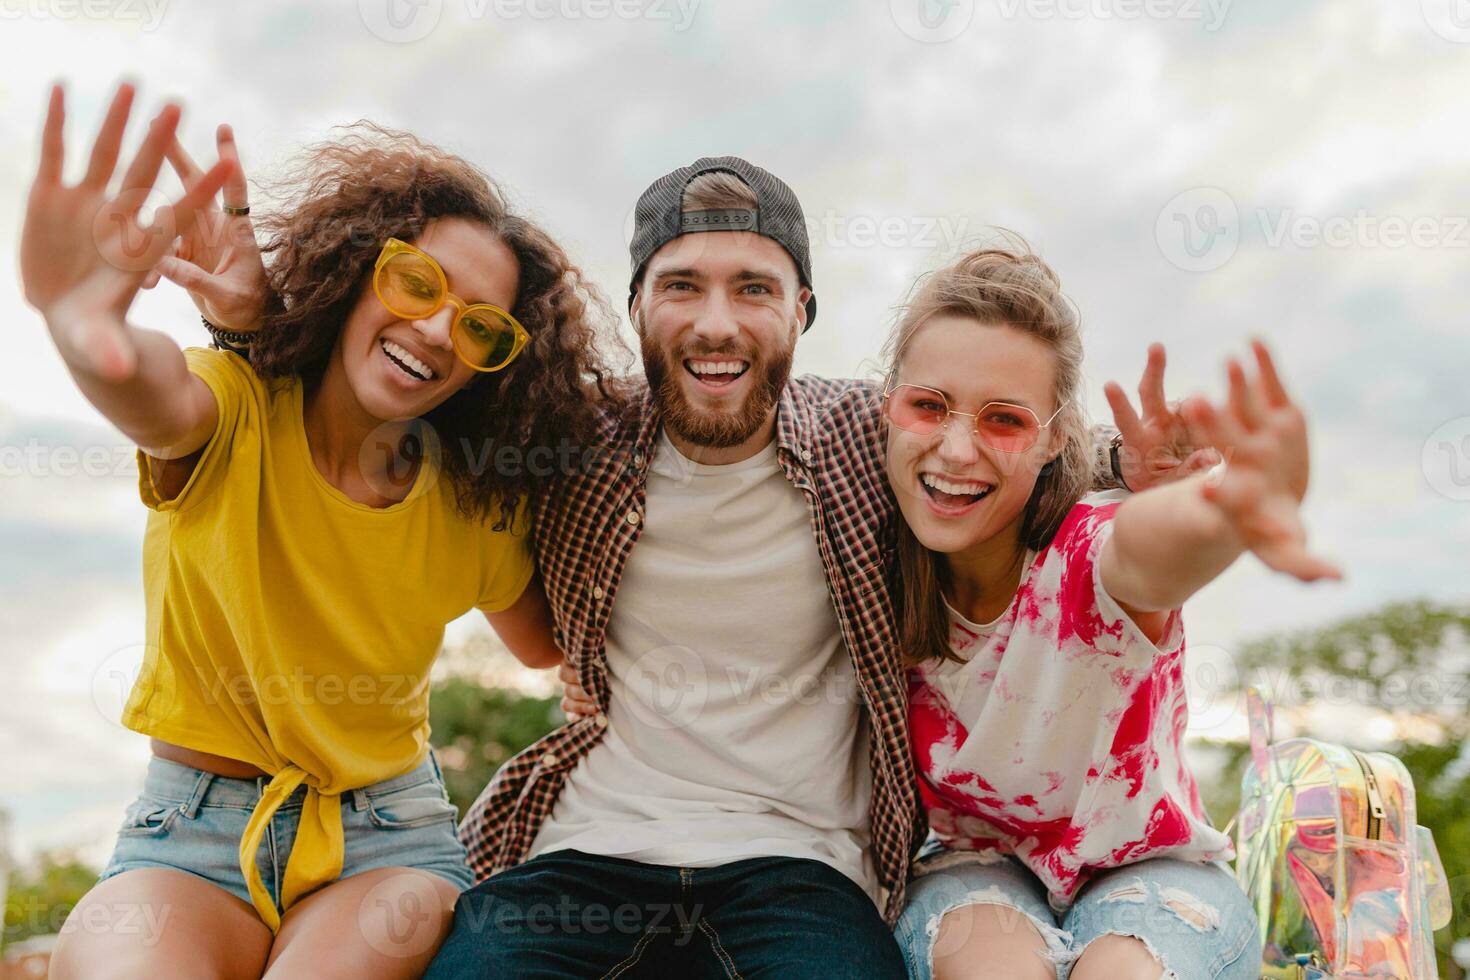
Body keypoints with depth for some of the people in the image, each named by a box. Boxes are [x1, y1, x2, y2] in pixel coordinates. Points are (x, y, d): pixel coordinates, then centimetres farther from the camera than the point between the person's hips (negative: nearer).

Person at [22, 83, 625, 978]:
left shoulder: (479, 502, -3)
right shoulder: (236, 411, -12)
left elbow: (549, 643, 11)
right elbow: (160, 398, -38)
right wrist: (88, 331, -61)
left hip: (388, 842, 2)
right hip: (187, 835, -1)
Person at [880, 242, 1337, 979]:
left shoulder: (1087, 554, -26)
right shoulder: (881, 570, -14)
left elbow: (1146, 543, -53)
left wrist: (1221, 515, -75)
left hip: (1152, 867, -2)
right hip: (975, 868, 2)